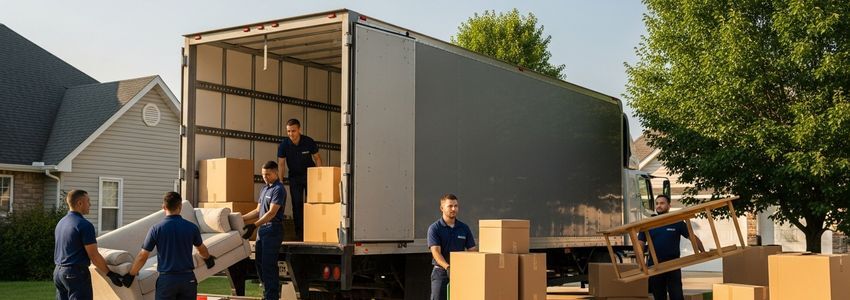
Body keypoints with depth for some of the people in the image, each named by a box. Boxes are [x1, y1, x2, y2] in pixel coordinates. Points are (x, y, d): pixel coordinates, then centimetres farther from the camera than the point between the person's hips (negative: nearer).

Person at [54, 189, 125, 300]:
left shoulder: (60, 223, 12)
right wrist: (110, 274, -6)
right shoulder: (84, 225, -15)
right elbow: (94, 256, -15)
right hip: (77, 274, -9)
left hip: (58, 271, 9)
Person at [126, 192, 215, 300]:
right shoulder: (191, 227, 0)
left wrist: (131, 274, 13)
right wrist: (208, 258, 41)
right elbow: (202, 250, 19)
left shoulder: (156, 229, -6)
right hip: (188, 278, 2)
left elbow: (142, 256, -2)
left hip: (166, 279, -2)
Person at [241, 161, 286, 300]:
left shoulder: (278, 189, -11)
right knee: (259, 263, 12)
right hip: (262, 230, 9)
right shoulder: (264, 189, 17)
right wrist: (241, 218, 14)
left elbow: (272, 212, -19)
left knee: (268, 265, -9)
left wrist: (254, 225, -26)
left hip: (273, 231, -9)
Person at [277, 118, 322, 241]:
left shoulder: (309, 142, -14)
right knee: (297, 204, -2)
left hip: (309, 175, -1)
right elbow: (281, 164, -10)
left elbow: (317, 158, -3)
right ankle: (299, 233, 1)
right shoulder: (284, 145, -13)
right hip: (294, 177, 1)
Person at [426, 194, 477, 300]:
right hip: (441, 272, -3)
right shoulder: (434, 228, -5)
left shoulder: (464, 228, 7)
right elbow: (436, 252, -16)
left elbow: (472, 250, 5)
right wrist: (447, 267, -32)